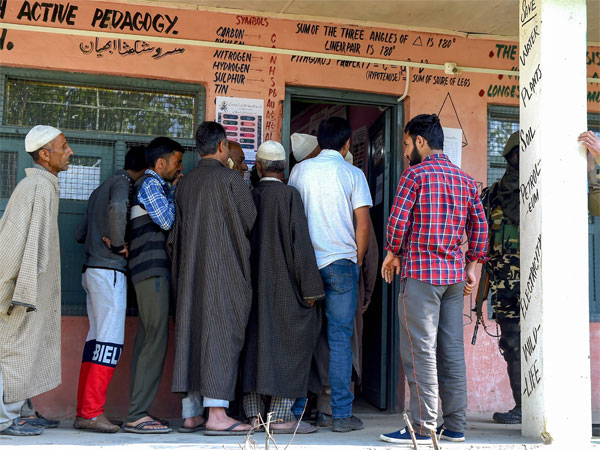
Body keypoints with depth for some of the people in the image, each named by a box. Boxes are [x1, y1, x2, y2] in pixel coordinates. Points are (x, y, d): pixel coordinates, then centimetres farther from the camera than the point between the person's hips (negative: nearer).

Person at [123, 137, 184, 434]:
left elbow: (165, 222, 22)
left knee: (146, 339, 8)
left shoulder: (156, 185, 24)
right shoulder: (150, 183, -6)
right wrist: (174, 191, -1)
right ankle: (137, 415, -14)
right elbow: (167, 220, -14)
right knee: (156, 340, -13)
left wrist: (172, 189, 17)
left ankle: (137, 412, 11)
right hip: (152, 268, -10)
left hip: (150, 270, 10)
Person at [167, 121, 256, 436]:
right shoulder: (230, 179, -7)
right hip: (224, 269, -6)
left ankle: (190, 414, 10)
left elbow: (175, 235, 13)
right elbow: (251, 223, -2)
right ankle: (216, 413, -9)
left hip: (190, 271, 6)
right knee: (221, 334, -6)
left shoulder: (185, 183, 11)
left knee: (191, 332, 7)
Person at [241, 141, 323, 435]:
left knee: (254, 344, 9)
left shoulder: (249, 197, 5)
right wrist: (310, 288, -8)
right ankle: (281, 415, -1)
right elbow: (300, 242, -13)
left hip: (253, 287, 5)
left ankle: (254, 413, 12)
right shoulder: (289, 195, -9)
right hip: (284, 286, -5)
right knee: (290, 346, 1)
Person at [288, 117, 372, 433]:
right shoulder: (352, 173, 0)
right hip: (341, 263, -3)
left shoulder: (299, 170, 8)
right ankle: (341, 413, 0)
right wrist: (357, 260, 7)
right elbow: (363, 222, -4)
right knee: (339, 338, -1)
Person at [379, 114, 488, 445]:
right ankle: (455, 426, 12)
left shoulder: (415, 174, -6)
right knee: (451, 349, 9)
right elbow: (480, 227, 12)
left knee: (420, 350, -5)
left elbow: (398, 219, -11)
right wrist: (471, 266, 17)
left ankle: (422, 427, -5)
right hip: (454, 274, 7)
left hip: (420, 271, -7)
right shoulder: (465, 179, 13)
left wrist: (392, 253, 5)